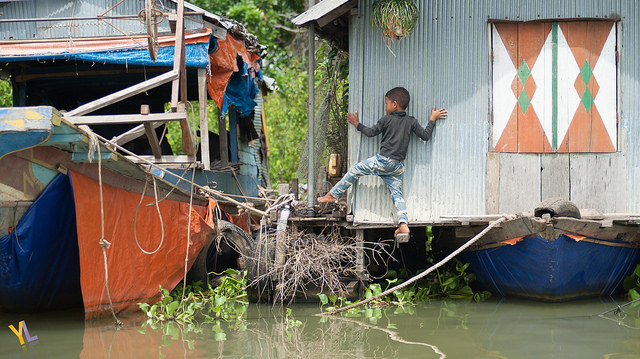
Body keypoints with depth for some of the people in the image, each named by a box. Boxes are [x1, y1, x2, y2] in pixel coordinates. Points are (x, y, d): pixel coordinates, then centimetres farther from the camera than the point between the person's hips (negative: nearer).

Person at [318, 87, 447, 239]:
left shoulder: (387, 120, -4)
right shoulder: (411, 122, 8)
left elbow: (371, 132, 4)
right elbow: (425, 135, 10)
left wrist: (357, 124, 20)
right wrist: (432, 120, 22)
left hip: (384, 161, -5)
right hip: (399, 166, 5)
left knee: (355, 170, 10)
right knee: (397, 194, 6)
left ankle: (333, 194, 14)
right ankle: (403, 224, -12)